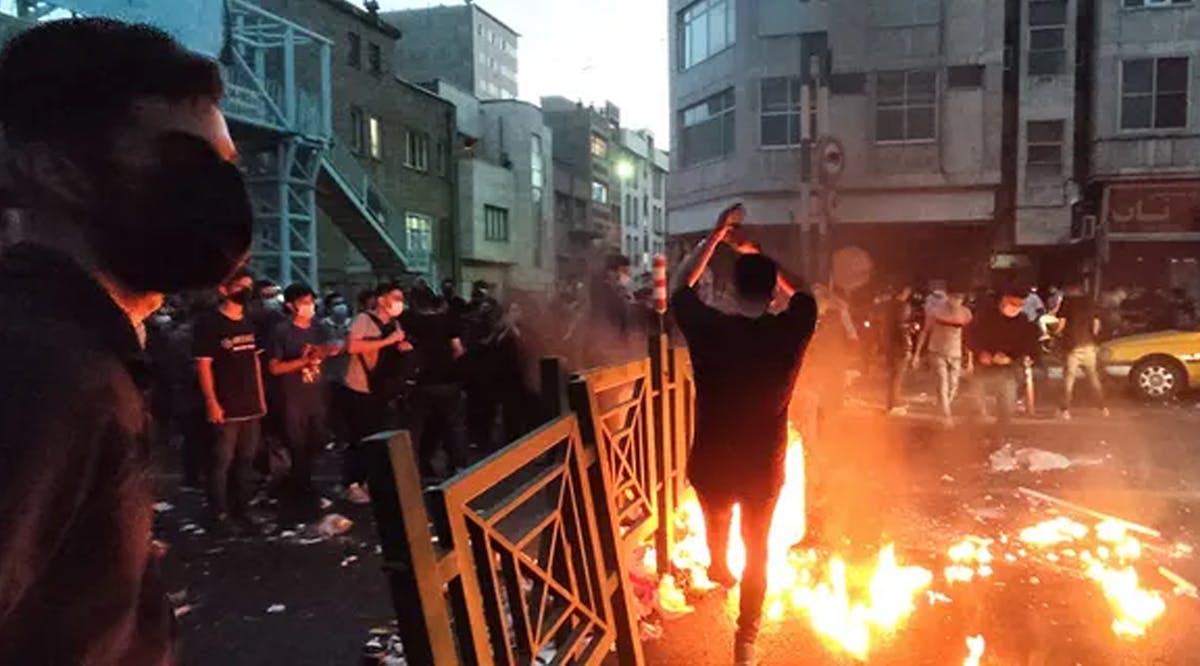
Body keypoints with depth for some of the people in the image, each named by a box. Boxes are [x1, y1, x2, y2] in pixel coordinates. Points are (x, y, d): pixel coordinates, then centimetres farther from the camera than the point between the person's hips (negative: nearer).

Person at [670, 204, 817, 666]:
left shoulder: (709, 329, -20)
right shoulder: (791, 330, -16)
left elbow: (680, 287, 0)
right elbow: (801, 294, 7)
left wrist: (715, 235, 0)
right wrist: (758, 256, 9)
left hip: (711, 464, 1)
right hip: (764, 466, 0)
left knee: (717, 524, 32)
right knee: (757, 550, 20)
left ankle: (720, 572, 62)